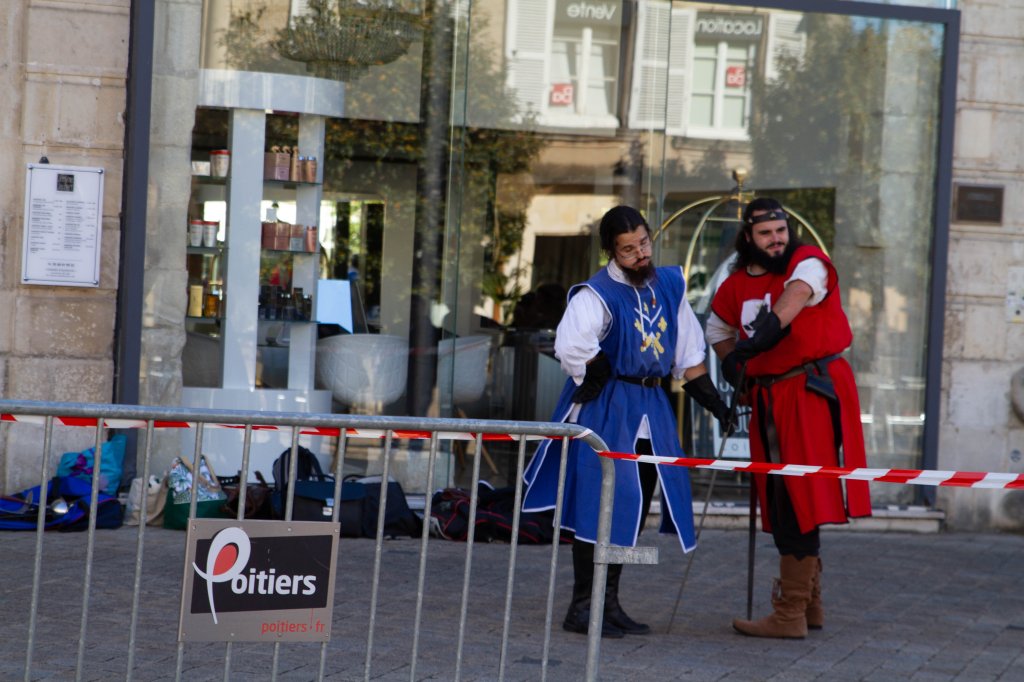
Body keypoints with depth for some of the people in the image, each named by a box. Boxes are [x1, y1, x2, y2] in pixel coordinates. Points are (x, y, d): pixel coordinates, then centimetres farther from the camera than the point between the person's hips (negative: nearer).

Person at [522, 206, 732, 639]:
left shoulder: (670, 285, 8)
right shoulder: (597, 294, -15)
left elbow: (689, 353, 17)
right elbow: (570, 346, -31)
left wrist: (711, 400, 13)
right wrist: (595, 381, -17)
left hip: (652, 407, 7)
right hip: (606, 409, -7)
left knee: (634, 509, 10)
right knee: (600, 505, -6)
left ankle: (610, 603, 20)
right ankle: (581, 608, 1)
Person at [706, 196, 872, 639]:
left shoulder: (808, 262, -7)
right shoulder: (736, 285, 11)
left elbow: (796, 296, -28)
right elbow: (717, 329, 29)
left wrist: (748, 347, -36)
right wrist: (738, 372, 14)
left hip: (814, 390, -7)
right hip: (768, 398, 7)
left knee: (799, 500, -11)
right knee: (780, 501, 13)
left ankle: (790, 614, -10)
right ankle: (809, 603, 27)